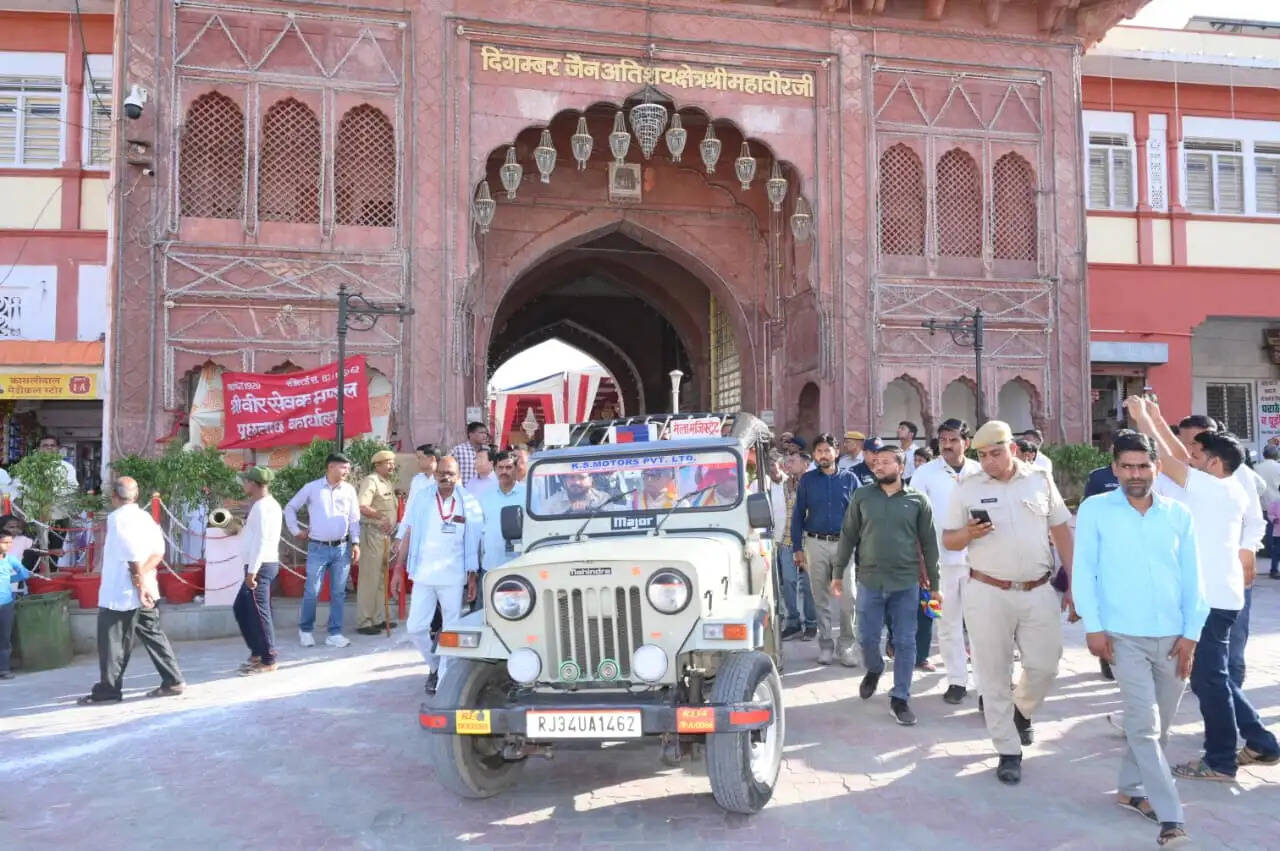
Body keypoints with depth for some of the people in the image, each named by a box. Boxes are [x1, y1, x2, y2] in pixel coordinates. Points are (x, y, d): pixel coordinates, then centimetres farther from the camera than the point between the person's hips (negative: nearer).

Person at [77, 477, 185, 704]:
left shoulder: (117, 518, -12)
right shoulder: (145, 516, 10)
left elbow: (132, 553, -20)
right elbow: (158, 551, 1)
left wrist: (139, 579, -14)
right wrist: (143, 574, -9)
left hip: (119, 593, -8)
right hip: (146, 591, 8)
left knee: (112, 643, 3)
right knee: (153, 635, 10)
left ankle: (108, 689, 10)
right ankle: (173, 681, 8)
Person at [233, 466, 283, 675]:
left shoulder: (262, 506, -16)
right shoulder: (268, 504, 16)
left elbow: (261, 541, -22)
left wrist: (252, 571, -22)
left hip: (260, 566, -10)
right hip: (261, 565, 10)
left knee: (258, 613, -4)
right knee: (241, 608, 17)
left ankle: (267, 661, 3)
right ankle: (257, 652, 23)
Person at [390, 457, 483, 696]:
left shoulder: (469, 504, -2)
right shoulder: (423, 500, 3)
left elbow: (474, 543, -1)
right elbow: (408, 535, 6)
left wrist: (472, 577, -4)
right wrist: (399, 569, 3)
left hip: (454, 578, -2)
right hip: (423, 575, 2)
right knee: (415, 627, 4)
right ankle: (435, 665, 28)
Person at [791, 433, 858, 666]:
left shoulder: (849, 478, 5)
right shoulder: (807, 480, 6)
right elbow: (798, 514, 6)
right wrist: (797, 548, 1)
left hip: (844, 543, -1)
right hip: (816, 544, 1)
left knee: (847, 599, -5)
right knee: (820, 599, 7)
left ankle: (846, 647, 5)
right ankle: (825, 645, 16)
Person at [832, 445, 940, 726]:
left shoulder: (918, 500, 0)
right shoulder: (861, 497, 2)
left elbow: (929, 544, 4)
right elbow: (848, 536, 6)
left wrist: (934, 584, 4)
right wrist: (837, 573, 5)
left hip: (906, 583, -1)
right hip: (869, 581, 1)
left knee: (905, 642, 3)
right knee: (867, 637, 7)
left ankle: (900, 699, 15)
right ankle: (874, 670, 39)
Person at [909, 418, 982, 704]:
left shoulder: (980, 473, 2)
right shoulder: (925, 473, -2)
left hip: (976, 559, 0)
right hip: (941, 559, 0)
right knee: (948, 623, 8)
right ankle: (957, 680, 20)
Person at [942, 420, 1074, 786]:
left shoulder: (1041, 480, 3)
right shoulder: (967, 488, 0)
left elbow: (1062, 533, 8)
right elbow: (948, 540, 4)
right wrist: (969, 533, -19)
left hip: (1038, 591, 1)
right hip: (988, 593, -1)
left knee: (1044, 666, 6)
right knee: (994, 675, 4)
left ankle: (1022, 711, 39)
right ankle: (1009, 752, 17)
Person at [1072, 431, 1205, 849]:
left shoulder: (1178, 514, 6)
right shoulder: (1095, 510, -2)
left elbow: (1192, 577, 7)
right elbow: (1083, 570, -4)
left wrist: (1191, 632, 1)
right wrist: (1093, 626, -9)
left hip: (1173, 637, 4)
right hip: (1124, 635, -3)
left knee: (1158, 725, 13)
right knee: (1144, 725, -7)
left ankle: (1131, 789, 32)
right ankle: (1171, 816, 0)